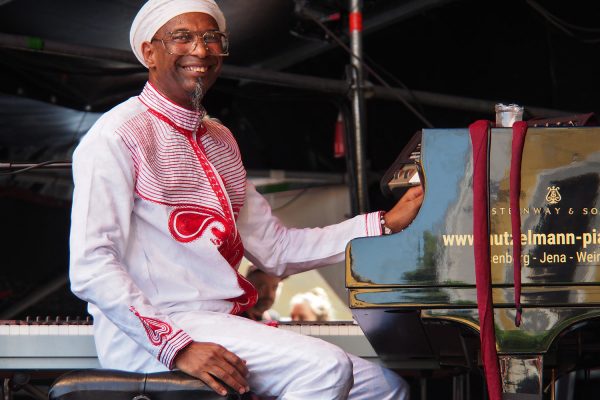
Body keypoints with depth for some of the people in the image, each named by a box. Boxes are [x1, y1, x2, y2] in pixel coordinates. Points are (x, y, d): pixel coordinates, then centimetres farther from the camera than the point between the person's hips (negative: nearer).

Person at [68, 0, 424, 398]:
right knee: (324, 367, -26)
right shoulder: (118, 136, -7)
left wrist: (387, 224, 12)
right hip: (150, 338, -9)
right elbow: (91, 268, -15)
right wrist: (177, 346, -24)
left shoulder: (219, 139, 21)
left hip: (222, 323, 9)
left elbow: (276, 249, 19)